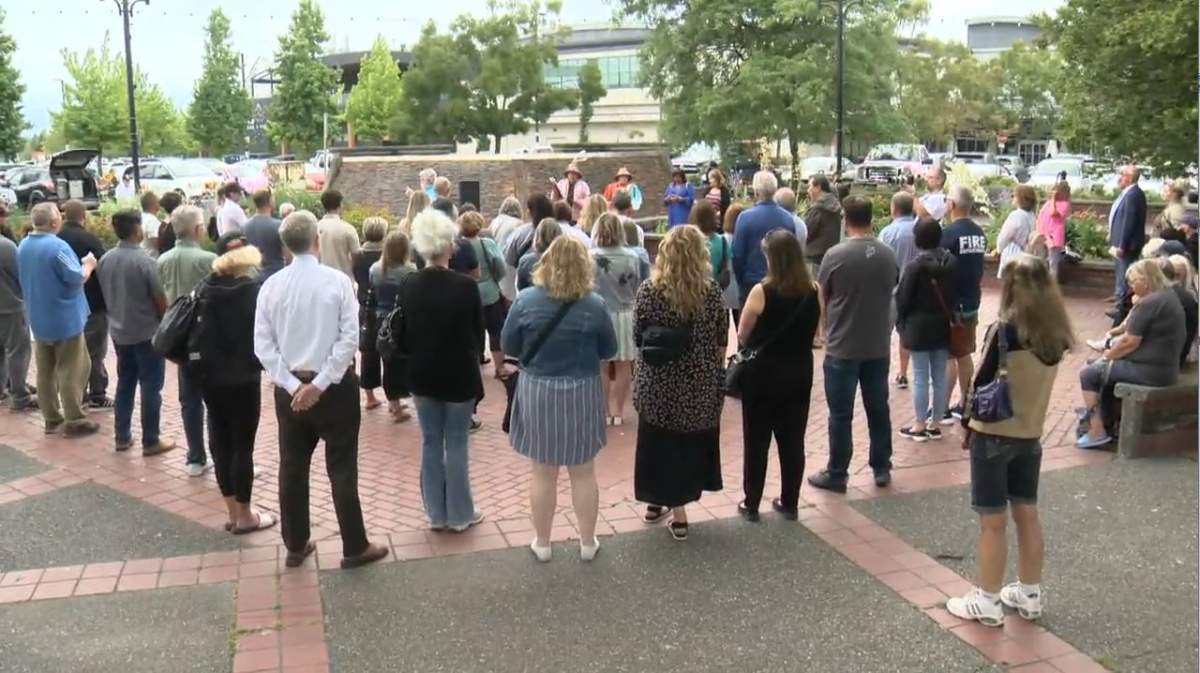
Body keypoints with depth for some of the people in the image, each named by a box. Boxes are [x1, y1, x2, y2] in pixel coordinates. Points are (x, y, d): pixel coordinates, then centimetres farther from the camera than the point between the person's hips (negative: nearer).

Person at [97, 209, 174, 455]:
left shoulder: (105, 260, 0)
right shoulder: (144, 261, -19)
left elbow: (105, 294, 10)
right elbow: (160, 298, -13)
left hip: (119, 332, 6)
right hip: (147, 332, -6)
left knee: (125, 384, 16)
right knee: (150, 387, 1)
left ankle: (122, 436, 21)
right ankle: (150, 441, 5)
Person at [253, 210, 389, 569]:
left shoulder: (271, 285, -2)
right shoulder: (338, 280, -11)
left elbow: (262, 344, -6)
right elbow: (349, 338, -17)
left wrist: (293, 385, -8)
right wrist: (320, 383, -15)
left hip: (289, 387, 3)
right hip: (334, 386, -3)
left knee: (292, 467, 14)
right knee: (342, 468, 5)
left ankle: (295, 546, 25)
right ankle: (355, 548, 13)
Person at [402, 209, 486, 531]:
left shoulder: (409, 287, -6)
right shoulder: (465, 286, -17)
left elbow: (405, 331, 4)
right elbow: (477, 330, -5)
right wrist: (473, 368, 11)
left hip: (423, 374, 4)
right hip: (458, 374, -3)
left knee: (430, 442, 13)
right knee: (456, 444, 7)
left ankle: (436, 513, 21)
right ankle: (460, 514, 17)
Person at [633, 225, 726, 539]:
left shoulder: (649, 290, -10)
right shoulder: (711, 290, -8)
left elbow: (638, 336, -3)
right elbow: (721, 340, 0)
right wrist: (719, 373, 14)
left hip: (659, 383, 0)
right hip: (699, 385, 0)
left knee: (659, 443, 16)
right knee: (690, 444, 13)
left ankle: (656, 501, 30)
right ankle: (677, 512, 19)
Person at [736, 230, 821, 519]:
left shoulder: (762, 291, -16)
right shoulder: (814, 291, -4)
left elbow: (742, 336, -7)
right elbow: (815, 332, 8)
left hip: (764, 373, -4)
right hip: (800, 373, 4)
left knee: (757, 441, 8)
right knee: (793, 440, 13)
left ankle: (751, 504, 15)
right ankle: (790, 502, 22)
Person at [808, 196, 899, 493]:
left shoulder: (835, 255, -14)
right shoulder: (888, 255, -1)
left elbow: (821, 298, -3)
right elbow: (891, 290, 12)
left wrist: (827, 329, 15)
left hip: (842, 347, -4)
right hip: (879, 346, 4)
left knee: (841, 414, 4)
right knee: (879, 409, 15)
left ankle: (837, 474, 12)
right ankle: (882, 469, 25)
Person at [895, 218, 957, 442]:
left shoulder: (915, 265, -14)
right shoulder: (951, 262, 2)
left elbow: (903, 298, -10)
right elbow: (955, 294, 9)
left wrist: (901, 324, 3)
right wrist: (948, 314, 17)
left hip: (919, 326, -5)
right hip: (943, 325, 5)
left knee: (921, 378, 1)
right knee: (940, 377, 10)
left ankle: (920, 426, 7)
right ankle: (935, 424, 17)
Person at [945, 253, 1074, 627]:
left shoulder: (1005, 330, -18)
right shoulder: (1055, 333, 1)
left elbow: (983, 383, -14)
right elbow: (1035, 380, 8)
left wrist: (968, 425, 0)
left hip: (994, 434, -6)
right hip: (1031, 435, 6)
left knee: (993, 521, 3)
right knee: (1027, 514, 16)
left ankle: (987, 602, 13)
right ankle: (1030, 595, 28)